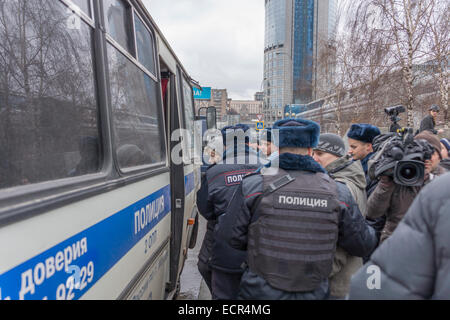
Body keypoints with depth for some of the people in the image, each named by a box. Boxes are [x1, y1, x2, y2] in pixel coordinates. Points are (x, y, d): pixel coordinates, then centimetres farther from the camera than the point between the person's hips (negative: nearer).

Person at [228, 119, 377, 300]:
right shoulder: (338, 193, -8)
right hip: (315, 294, 2)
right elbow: (363, 245, 2)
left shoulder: (253, 186, -14)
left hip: (261, 292, -1)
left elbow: (233, 239, -8)